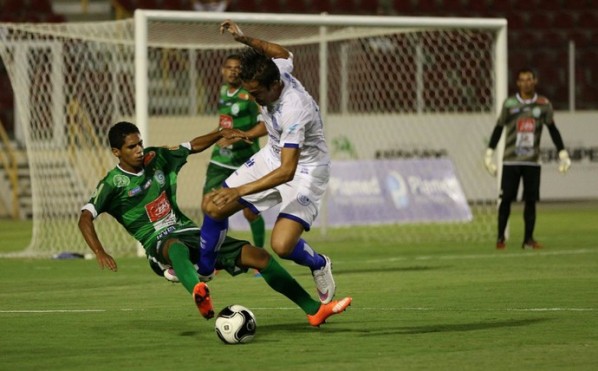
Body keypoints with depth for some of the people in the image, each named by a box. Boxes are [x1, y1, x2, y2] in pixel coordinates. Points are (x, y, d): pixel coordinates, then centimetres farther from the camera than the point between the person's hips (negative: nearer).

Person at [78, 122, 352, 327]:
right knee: (177, 246, -46)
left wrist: (221, 134, 4)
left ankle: (314, 310, -3)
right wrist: (100, 253, -30)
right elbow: (85, 218, -15)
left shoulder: (156, 158, 9)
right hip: (159, 243, -6)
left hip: (190, 232, 6)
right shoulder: (113, 184, -6)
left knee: (258, 255, -7)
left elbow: (193, 146, 22)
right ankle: (199, 294, -80)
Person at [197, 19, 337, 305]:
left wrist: (239, 191, -43)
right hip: (273, 155, 8)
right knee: (213, 207, 3)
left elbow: (287, 171, -40)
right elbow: (283, 53, 11)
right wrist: (244, 39, 7)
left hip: (304, 171, -8)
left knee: (282, 245, -23)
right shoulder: (274, 68, -17)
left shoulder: (294, 110, -38)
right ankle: (202, 270, 28)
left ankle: (319, 266, 11)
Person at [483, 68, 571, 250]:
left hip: (533, 161, 1)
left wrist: (563, 154, 5)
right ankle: (500, 237, 5)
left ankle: (528, 239, 7)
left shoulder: (544, 104, 4)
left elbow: (553, 130, 10)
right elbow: (499, 128, 6)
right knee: (506, 198, -4)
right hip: (511, 160, -1)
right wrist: (489, 154, 1)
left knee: (531, 200, 0)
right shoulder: (509, 103, 0)